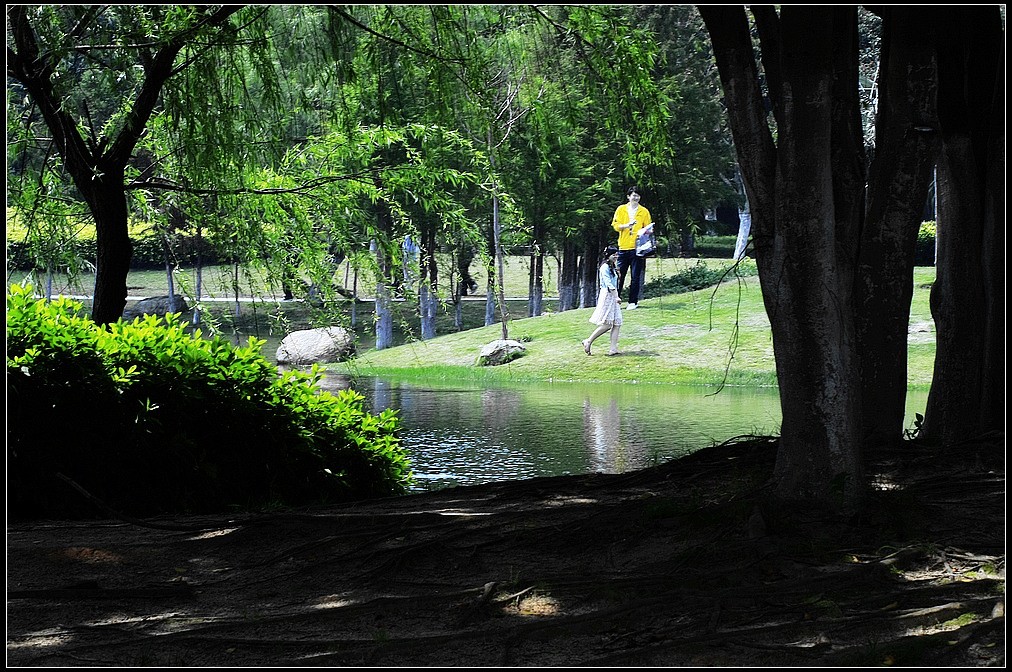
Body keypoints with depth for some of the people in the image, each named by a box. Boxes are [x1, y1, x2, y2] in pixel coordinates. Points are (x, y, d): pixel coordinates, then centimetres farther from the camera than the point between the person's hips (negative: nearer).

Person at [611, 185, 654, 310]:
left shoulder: (644, 211, 7)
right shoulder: (621, 209, 7)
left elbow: (648, 228, 11)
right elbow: (615, 225, 2)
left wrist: (647, 231, -12)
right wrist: (627, 225, -14)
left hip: (637, 247, -1)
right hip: (623, 247, 1)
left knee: (635, 277, 0)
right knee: (619, 275, 2)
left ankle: (633, 302, 5)